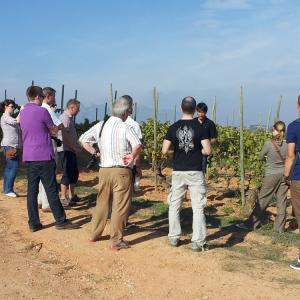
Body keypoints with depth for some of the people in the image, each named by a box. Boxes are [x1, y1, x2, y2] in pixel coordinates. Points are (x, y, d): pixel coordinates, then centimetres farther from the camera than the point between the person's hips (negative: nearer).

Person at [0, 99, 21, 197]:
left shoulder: (10, 117, 22)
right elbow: (16, 121, -23)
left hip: (14, 146, 9)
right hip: (10, 146, -9)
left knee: (8, 168, 11)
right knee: (13, 167, -12)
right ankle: (8, 189, -8)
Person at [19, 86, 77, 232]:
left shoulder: (22, 112, 11)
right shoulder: (42, 111, -10)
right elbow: (53, 131, -1)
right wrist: (59, 126, 20)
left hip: (28, 157, 6)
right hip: (44, 156, -6)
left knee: (31, 190, 6)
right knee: (51, 190, 0)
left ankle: (33, 223, 10)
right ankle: (60, 221, 7)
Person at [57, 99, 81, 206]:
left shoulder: (70, 118, 15)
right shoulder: (65, 118, -15)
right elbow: (65, 137, -22)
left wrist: (77, 147, 10)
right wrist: (75, 148, -16)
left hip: (71, 150, 10)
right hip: (65, 150, -10)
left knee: (74, 173, 15)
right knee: (67, 174, -6)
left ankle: (71, 195, 26)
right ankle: (63, 198, 1)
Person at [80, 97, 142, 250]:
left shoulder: (100, 125, 6)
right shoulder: (125, 127, -11)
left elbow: (83, 139, 10)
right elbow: (137, 145, -26)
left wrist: (95, 153, 9)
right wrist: (132, 158, -10)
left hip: (104, 170, 6)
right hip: (121, 171, -6)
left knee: (102, 203, 20)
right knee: (120, 207, 3)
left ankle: (94, 234, 30)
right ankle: (116, 241, 8)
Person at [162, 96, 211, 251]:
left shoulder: (173, 128, -1)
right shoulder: (200, 127, -6)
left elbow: (165, 150, -3)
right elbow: (207, 151, -11)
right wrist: (196, 151, 9)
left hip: (178, 172, 2)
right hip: (195, 172, -2)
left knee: (174, 205, 15)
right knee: (198, 207, 3)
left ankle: (174, 238, 20)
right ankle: (198, 242, 3)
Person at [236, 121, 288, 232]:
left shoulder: (268, 144, -13)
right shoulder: (287, 144, -4)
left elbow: (261, 157, 1)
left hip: (271, 175, -3)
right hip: (284, 175, 3)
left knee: (262, 201, 4)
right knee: (282, 201, 8)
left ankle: (251, 224, 11)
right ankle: (280, 227, 14)